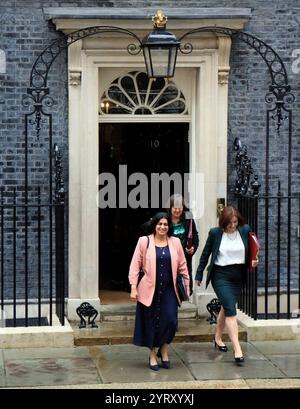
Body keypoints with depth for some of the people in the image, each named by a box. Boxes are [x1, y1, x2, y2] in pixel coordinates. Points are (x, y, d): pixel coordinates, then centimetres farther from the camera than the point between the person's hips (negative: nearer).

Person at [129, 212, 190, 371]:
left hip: (169, 289, 2)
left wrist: (187, 285, 11)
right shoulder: (144, 241, 1)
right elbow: (135, 265, 1)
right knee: (151, 323, 3)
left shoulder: (175, 242, 7)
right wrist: (133, 287, -5)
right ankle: (153, 355, 19)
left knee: (170, 320, -9)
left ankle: (163, 350, 15)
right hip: (150, 289, -1)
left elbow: (182, 265, 13)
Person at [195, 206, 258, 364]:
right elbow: (205, 254, 2)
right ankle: (237, 349, -17)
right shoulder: (215, 233, -6)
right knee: (231, 310, -13)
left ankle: (217, 338, 39)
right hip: (220, 275, -4)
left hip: (238, 276, 4)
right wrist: (199, 275, 5)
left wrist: (253, 261, -6)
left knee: (226, 308, 18)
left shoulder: (245, 230, 0)